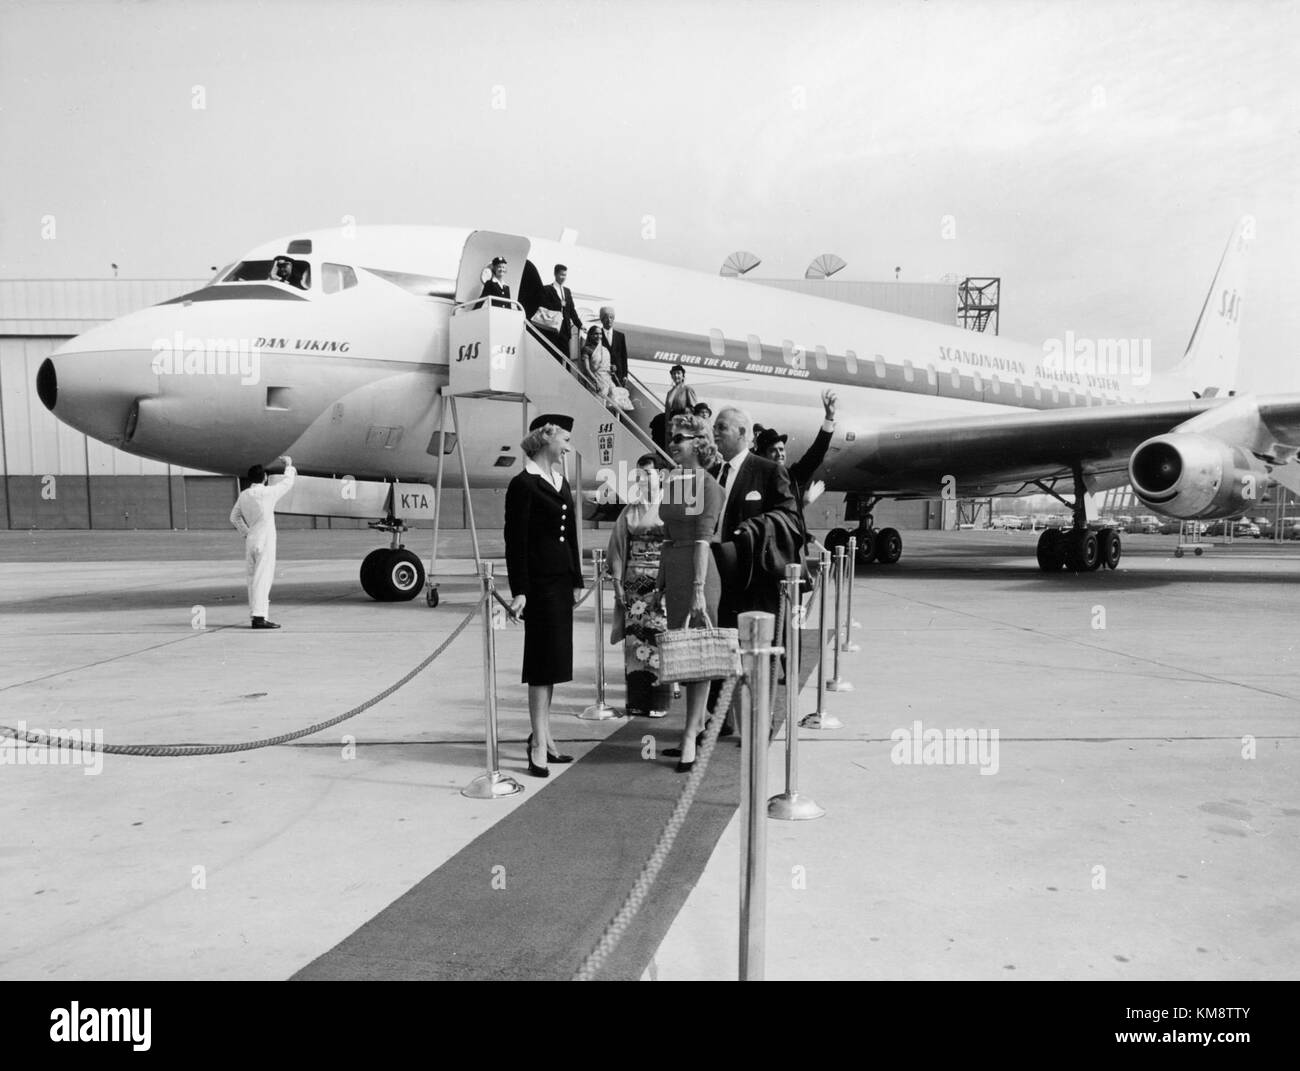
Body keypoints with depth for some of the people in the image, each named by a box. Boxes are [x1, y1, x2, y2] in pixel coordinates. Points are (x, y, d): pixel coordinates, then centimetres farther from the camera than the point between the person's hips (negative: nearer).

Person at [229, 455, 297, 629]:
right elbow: (287, 482, 5)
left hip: (250, 540, 7)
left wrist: (245, 533, 18)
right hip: (265, 541, -7)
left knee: (254, 579, 11)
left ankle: (257, 614, 15)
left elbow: (234, 517, 17)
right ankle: (259, 616, -13)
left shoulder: (243, 495, 7)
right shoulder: (268, 492, -11)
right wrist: (289, 465, 21)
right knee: (262, 579, -9)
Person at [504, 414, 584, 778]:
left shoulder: (561, 482, 14)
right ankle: (539, 744, 4)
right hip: (539, 581, -8)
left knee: (554, 659, 12)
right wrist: (518, 591, -17)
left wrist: (577, 580, 16)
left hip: (562, 580, 8)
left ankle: (543, 735, 22)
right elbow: (515, 541, -13)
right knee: (543, 659, -4)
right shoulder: (523, 484, -10)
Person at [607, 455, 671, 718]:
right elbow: (619, 546, 11)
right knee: (635, 636, 3)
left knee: (659, 637, -3)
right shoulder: (630, 509, 11)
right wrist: (617, 580, 4)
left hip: (662, 581, -3)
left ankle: (659, 700, 5)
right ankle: (637, 699, 11)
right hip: (634, 581, 4)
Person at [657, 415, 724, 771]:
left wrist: (699, 588, -20)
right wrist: (660, 583, 15)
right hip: (671, 568, 8)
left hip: (698, 571, -8)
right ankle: (698, 722, 24)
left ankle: (690, 735, 0)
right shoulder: (671, 482, 13)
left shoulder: (709, 486, -8)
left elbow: (703, 539, -15)